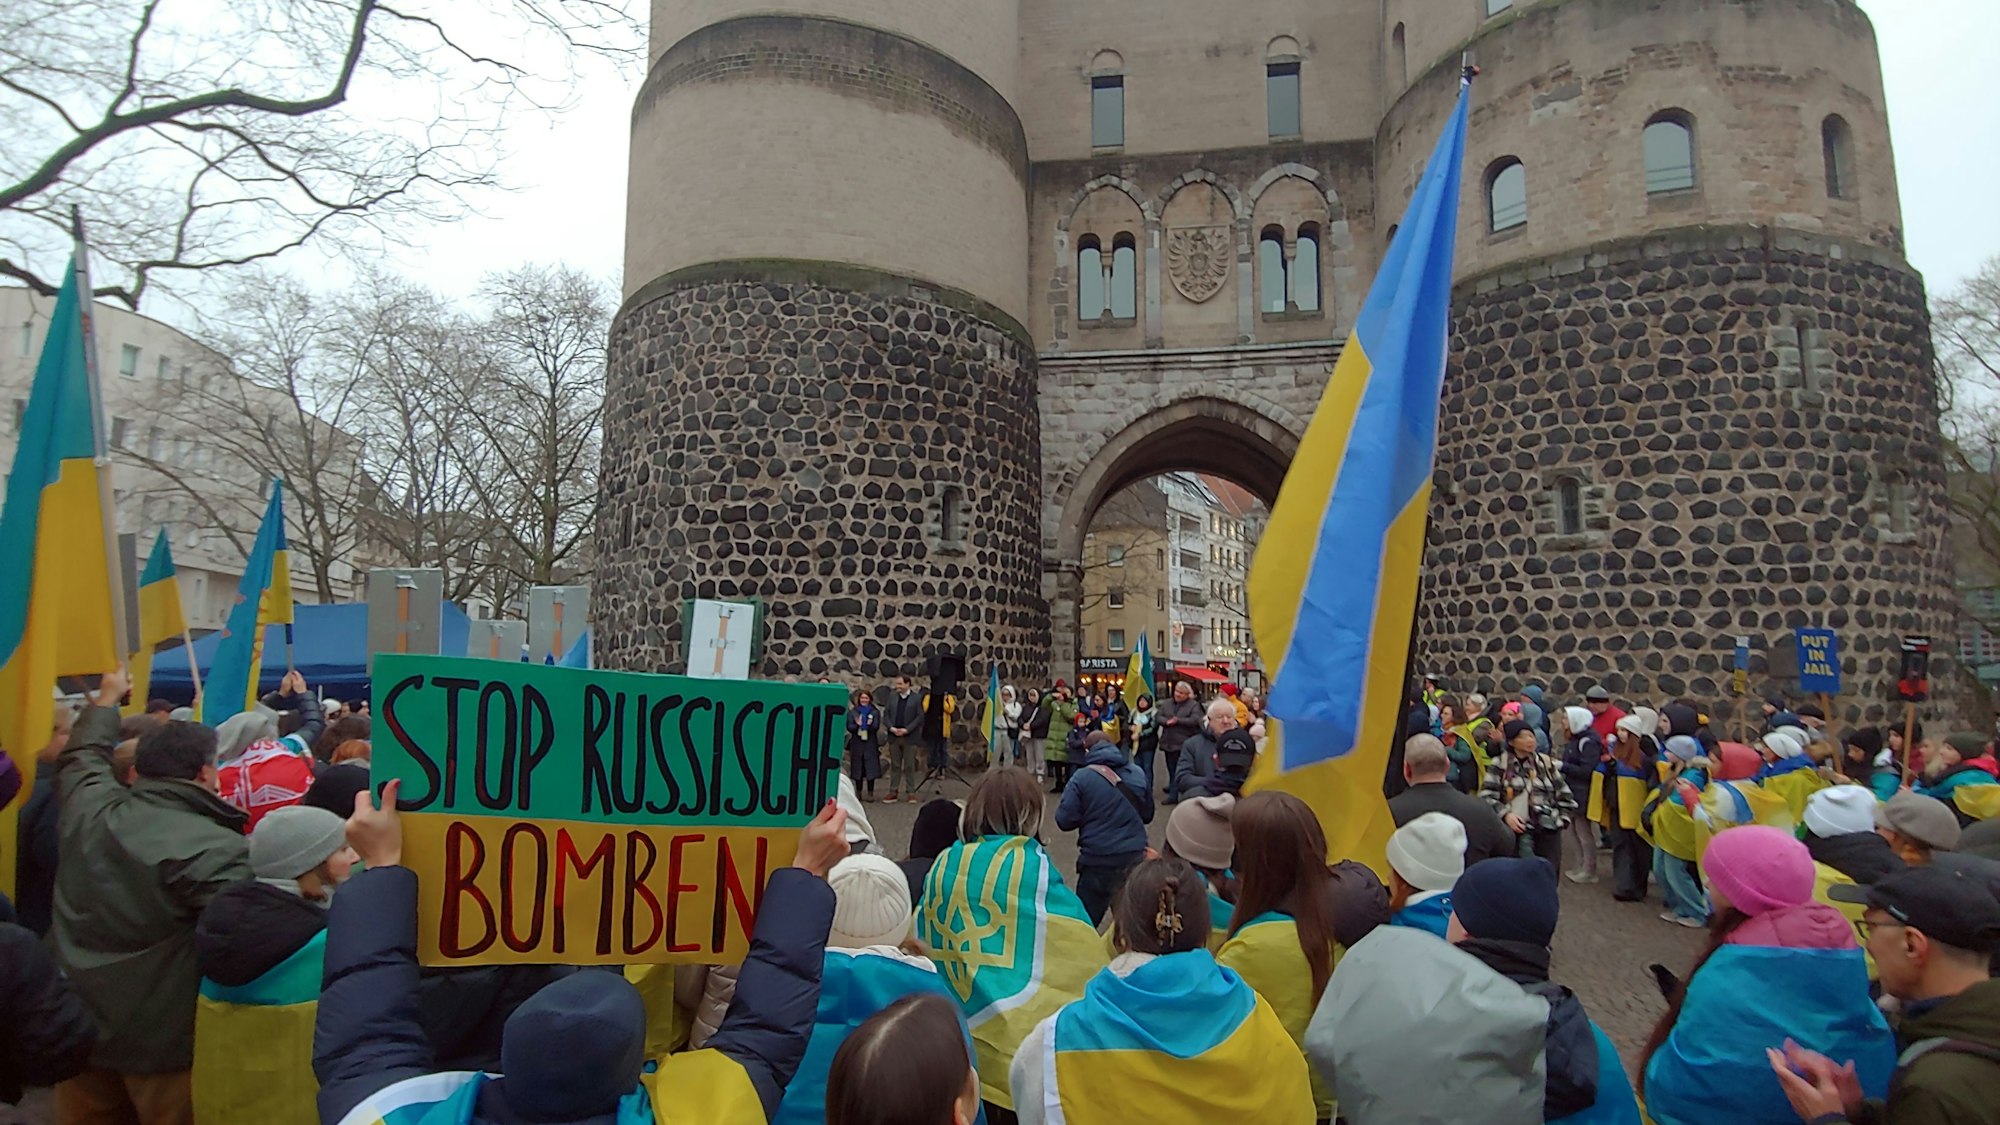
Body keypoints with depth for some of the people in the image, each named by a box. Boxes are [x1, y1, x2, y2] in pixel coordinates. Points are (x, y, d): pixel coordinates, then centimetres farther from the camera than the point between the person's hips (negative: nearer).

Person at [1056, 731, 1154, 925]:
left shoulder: (1082, 778, -10)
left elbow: (1065, 820, -9)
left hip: (1099, 860, -4)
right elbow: (1148, 814, 14)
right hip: (1135, 857, 4)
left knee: (1087, 920, 10)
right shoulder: (1137, 774, 3)